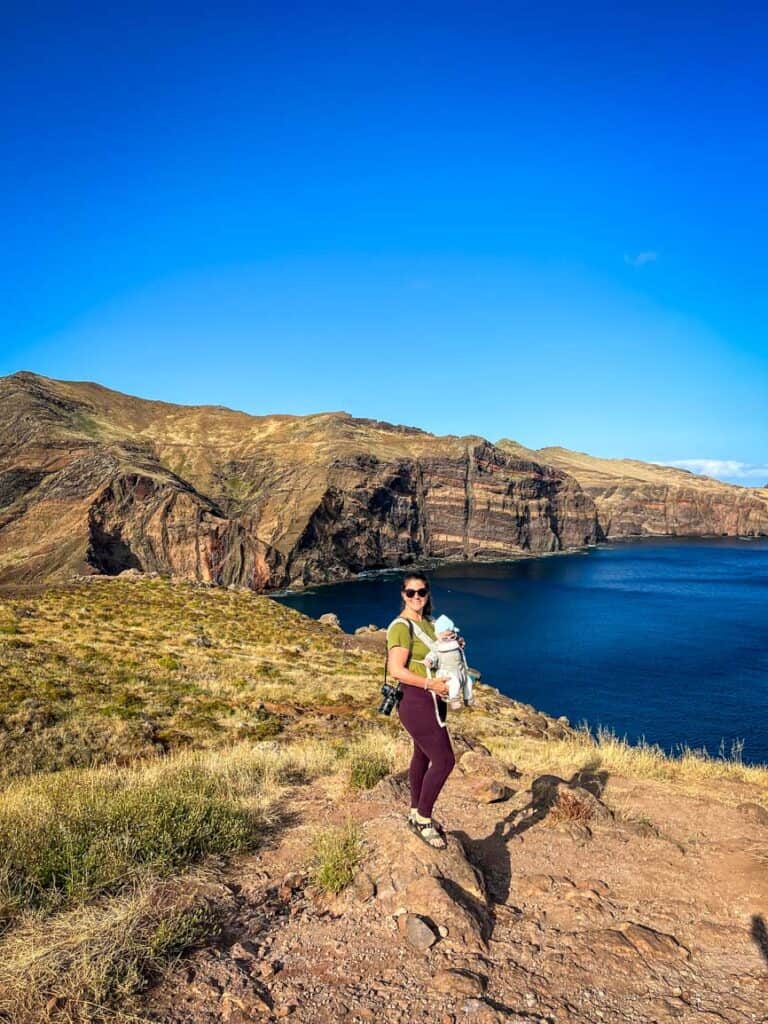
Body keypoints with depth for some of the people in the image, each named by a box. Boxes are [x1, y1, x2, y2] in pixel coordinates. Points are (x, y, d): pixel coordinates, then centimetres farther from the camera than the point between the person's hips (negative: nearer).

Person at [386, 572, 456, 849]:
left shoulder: (427, 622, 9)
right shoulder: (401, 626, -17)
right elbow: (396, 670, -24)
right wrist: (430, 684, -23)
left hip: (432, 700, 9)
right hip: (416, 702, -9)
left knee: (423, 756, 19)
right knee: (444, 760, -8)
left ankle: (417, 815, 34)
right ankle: (423, 820, 9)